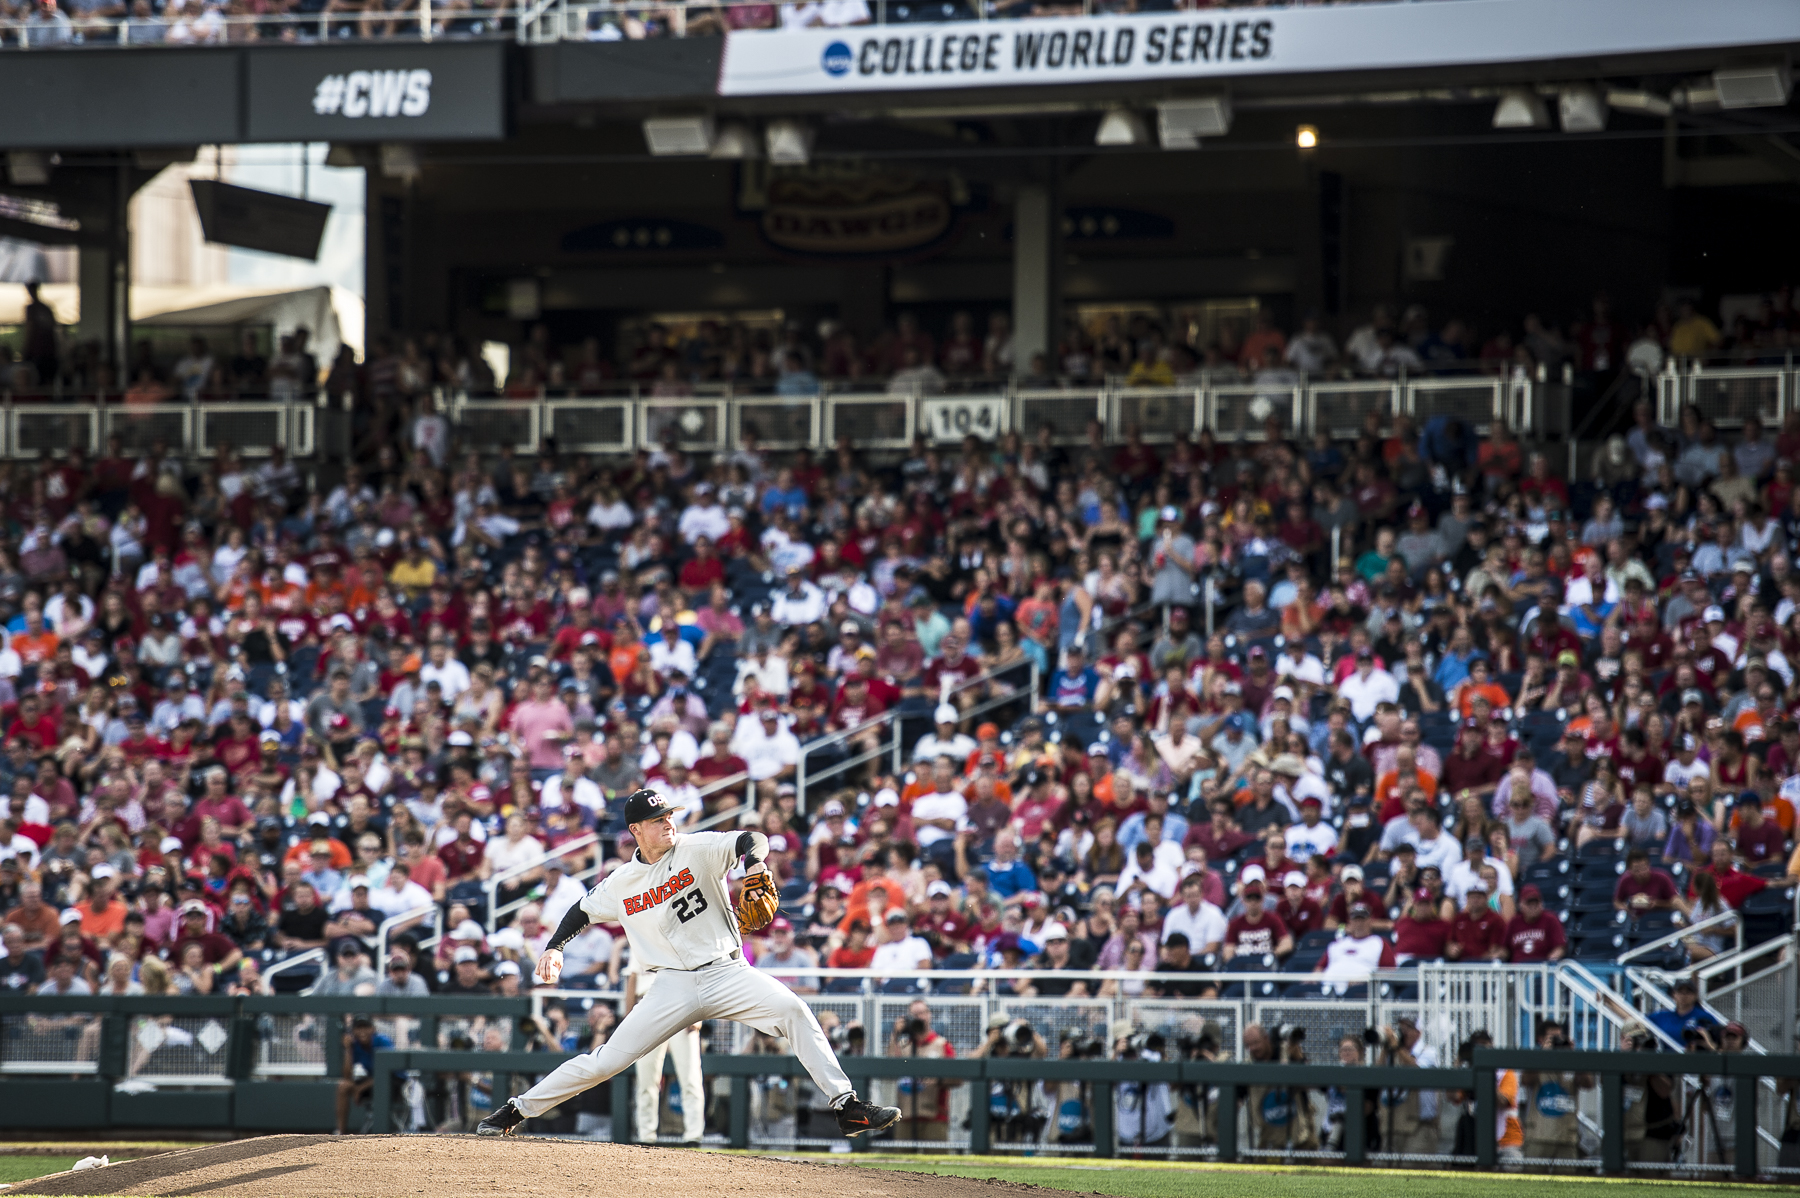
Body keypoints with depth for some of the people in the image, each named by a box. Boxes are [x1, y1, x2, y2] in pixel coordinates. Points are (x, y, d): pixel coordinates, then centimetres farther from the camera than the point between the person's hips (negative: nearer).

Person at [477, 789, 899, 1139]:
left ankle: (848, 1108, -23)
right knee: (604, 1061, -5)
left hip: (727, 974, -1)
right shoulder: (621, 883, 4)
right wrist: (554, 948, 4)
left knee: (793, 1010, -24)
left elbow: (750, 840, -18)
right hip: (674, 987, 1)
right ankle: (516, 1111, 10)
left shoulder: (698, 849, -4)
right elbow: (582, 912, 20)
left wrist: (754, 862, -41)